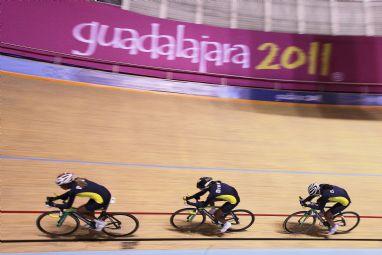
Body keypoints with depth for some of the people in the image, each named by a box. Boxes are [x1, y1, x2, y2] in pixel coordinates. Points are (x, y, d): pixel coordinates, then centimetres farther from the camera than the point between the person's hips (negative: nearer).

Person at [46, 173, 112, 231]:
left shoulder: (74, 190, -14)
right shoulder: (78, 181, 9)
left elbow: (68, 206, -3)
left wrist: (53, 204, 6)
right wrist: (54, 198, 23)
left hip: (102, 199, -8)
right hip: (105, 193, 8)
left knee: (79, 211, 9)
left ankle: (99, 222, 14)